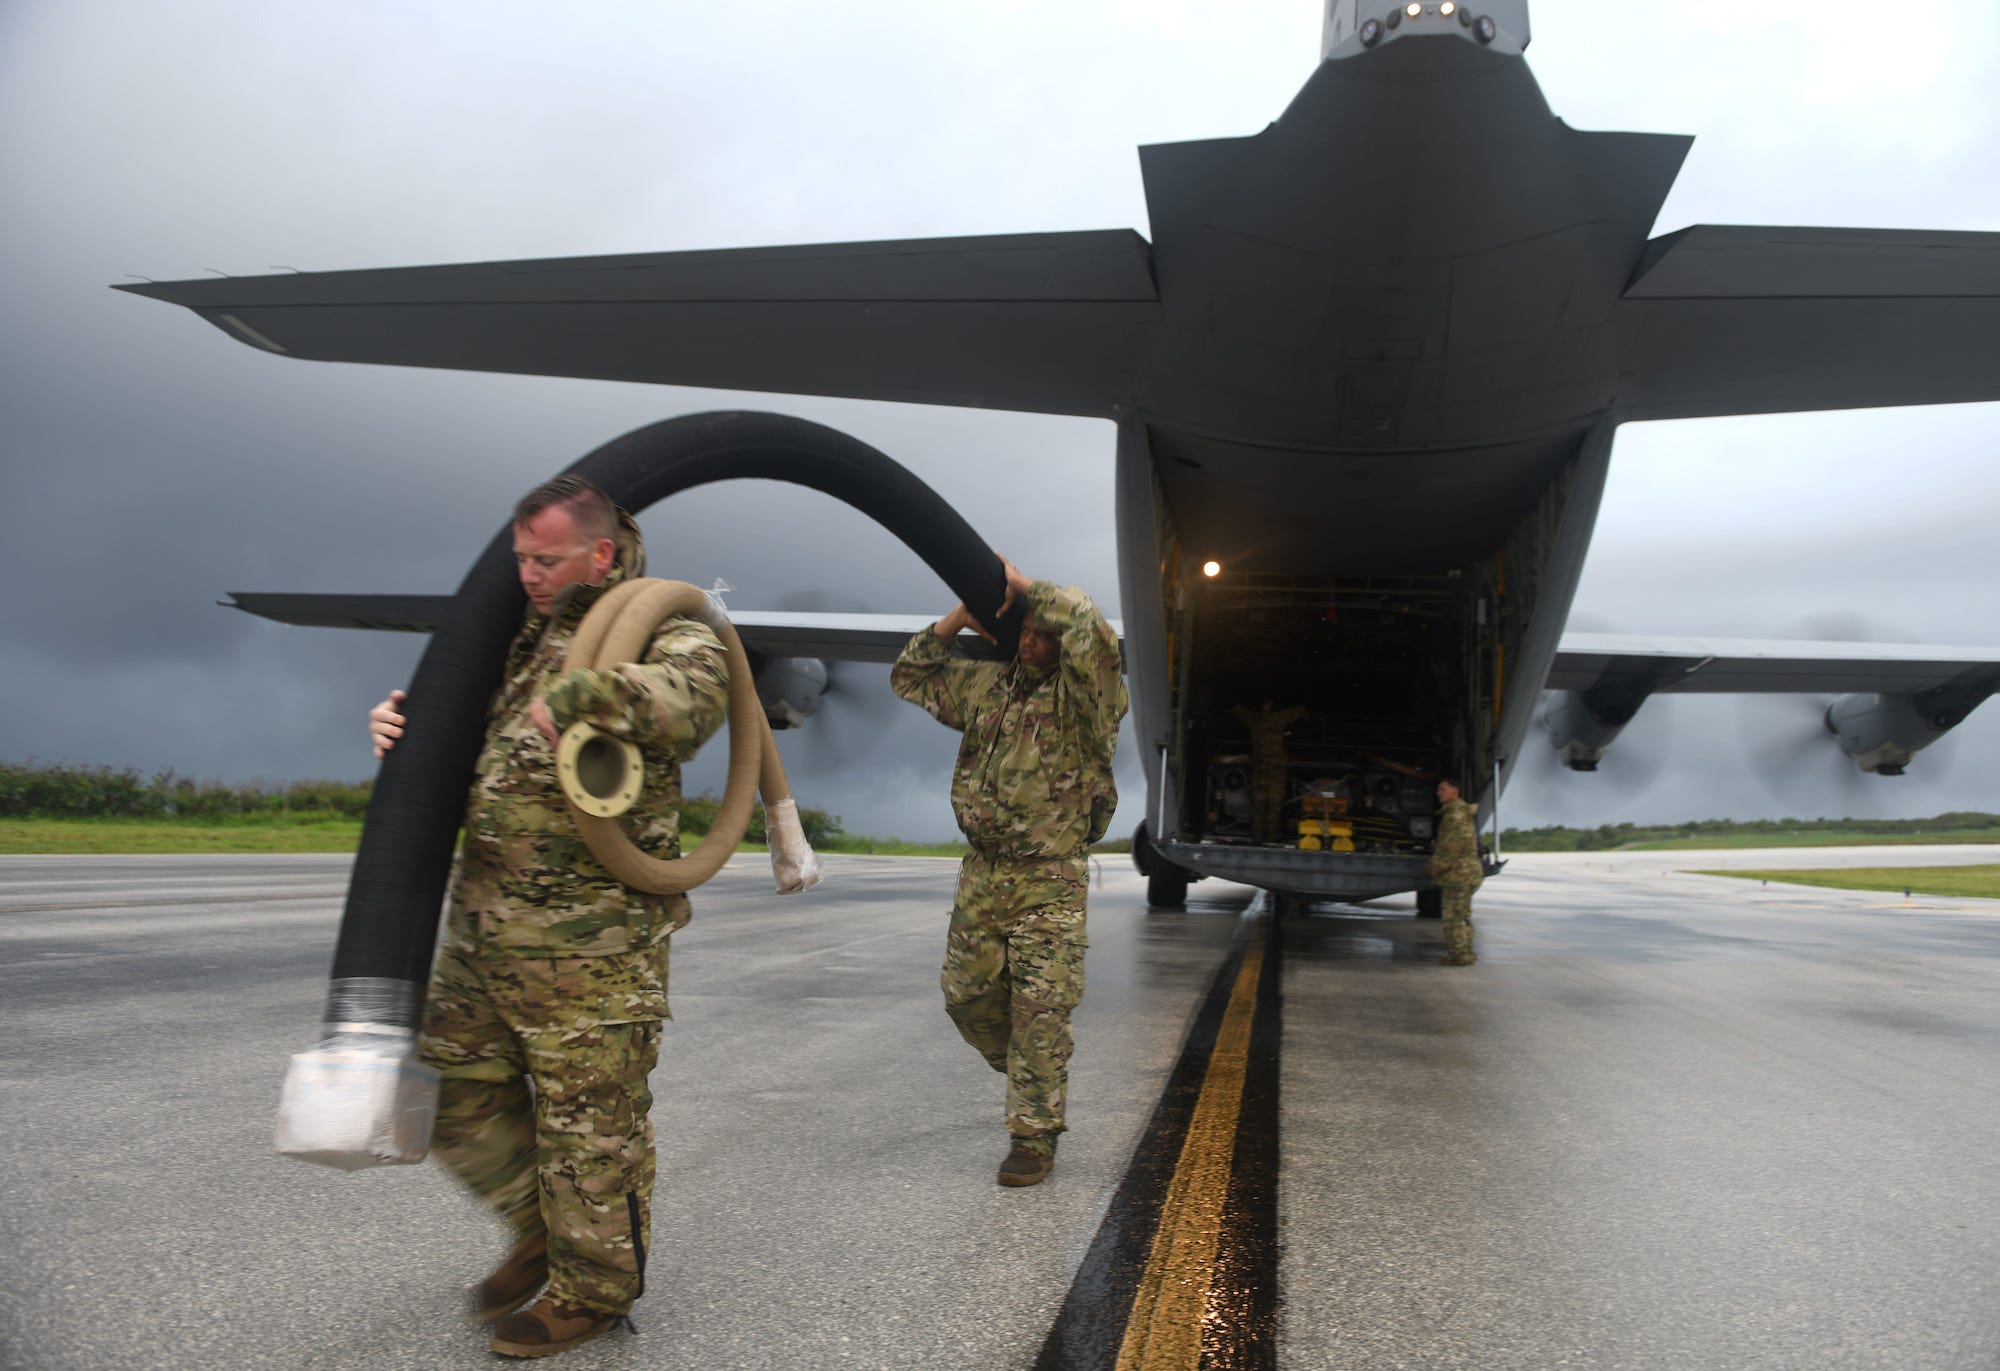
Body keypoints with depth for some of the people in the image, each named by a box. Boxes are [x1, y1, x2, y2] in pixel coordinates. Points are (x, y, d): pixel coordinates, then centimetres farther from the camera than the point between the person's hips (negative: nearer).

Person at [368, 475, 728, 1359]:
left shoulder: (658, 630, -10)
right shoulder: (531, 637, 14)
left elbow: (697, 691, -32)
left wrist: (584, 693, -37)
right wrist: (404, 719, 6)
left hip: (590, 938, -8)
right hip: (484, 922, 9)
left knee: (588, 1118, 3)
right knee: (458, 1089, 18)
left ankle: (594, 1290, 24)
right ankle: (543, 1230, 38)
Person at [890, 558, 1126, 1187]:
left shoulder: (1084, 694, -8)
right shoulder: (987, 684, 10)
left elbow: (1093, 633, -29)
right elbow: (911, 676, 19)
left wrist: (1023, 584, -18)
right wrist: (960, 617, 6)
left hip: (1048, 881, -6)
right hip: (981, 873, 6)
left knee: (1040, 1010, -3)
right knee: (966, 994, 12)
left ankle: (1034, 1134, 10)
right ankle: (1026, 1071, 38)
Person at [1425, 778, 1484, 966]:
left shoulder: (1455, 812, -13)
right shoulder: (1464, 811, 20)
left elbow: (1451, 845, -20)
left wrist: (1434, 866, -15)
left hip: (1458, 872, -11)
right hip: (1467, 871, 11)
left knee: (1453, 915, -7)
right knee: (1462, 915, 15)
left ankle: (1459, 954, -6)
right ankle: (1465, 953, 20)